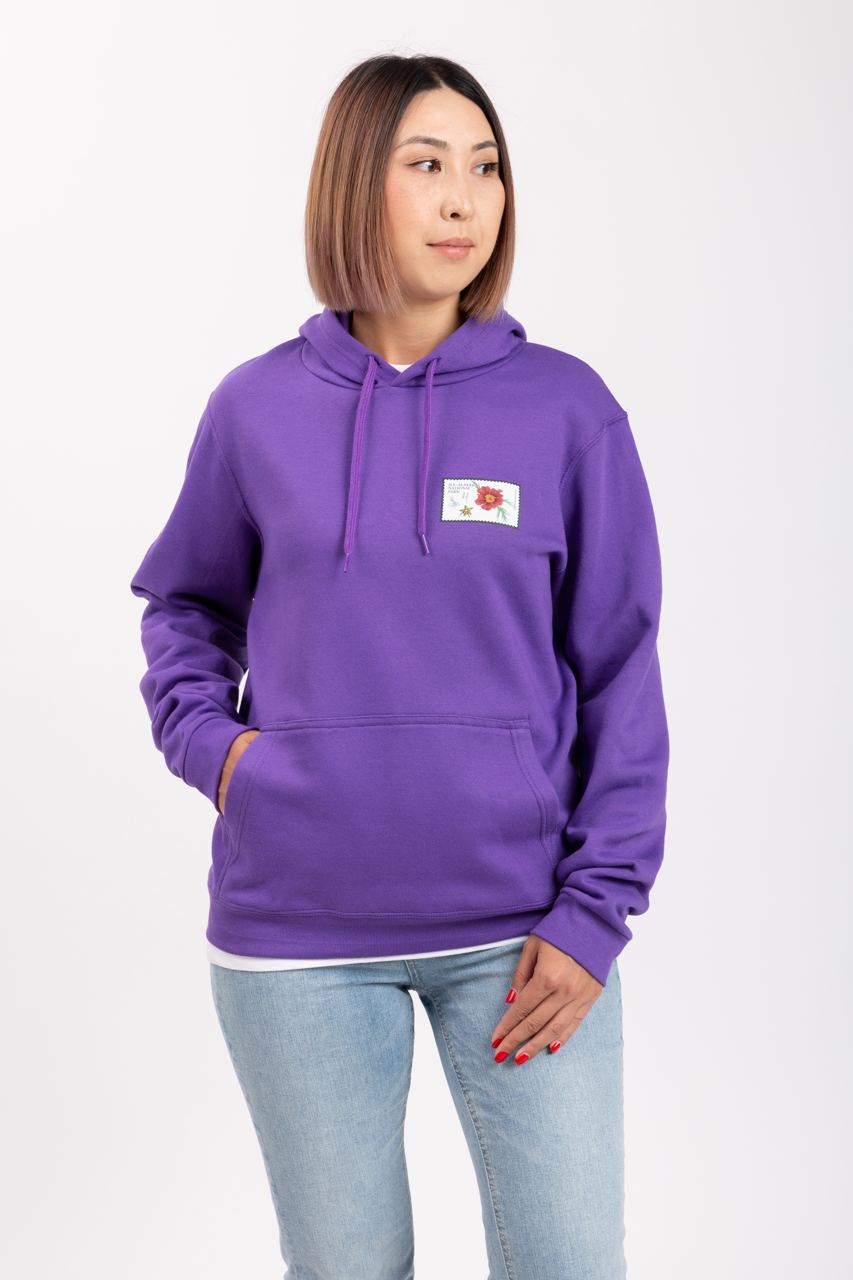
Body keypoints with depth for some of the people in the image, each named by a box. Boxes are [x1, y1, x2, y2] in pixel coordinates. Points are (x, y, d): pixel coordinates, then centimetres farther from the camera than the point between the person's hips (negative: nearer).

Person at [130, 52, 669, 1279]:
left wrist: (596, 909, -5)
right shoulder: (259, 407, 1)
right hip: (296, 933, 1)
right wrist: (204, 733, -1)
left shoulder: (565, 407, -2)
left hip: (517, 926, 0)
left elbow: (620, 671, -1)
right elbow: (185, 599, 17)